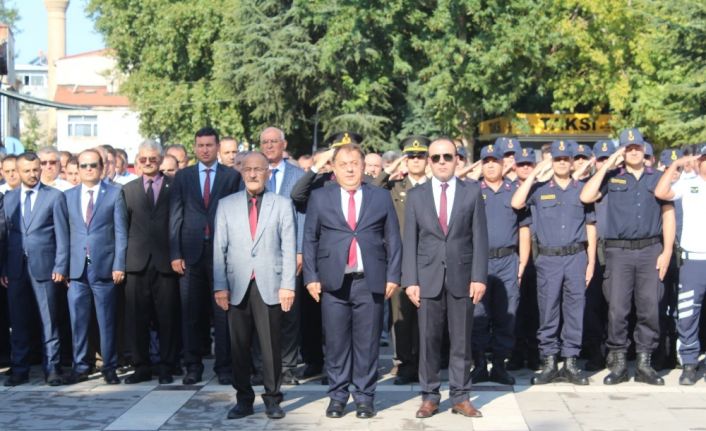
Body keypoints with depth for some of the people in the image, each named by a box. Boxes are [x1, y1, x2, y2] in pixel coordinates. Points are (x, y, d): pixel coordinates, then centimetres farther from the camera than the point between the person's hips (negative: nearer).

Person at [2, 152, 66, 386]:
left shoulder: (55, 196, 2)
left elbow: (62, 234, -1)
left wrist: (60, 267, -8)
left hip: (44, 267, -3)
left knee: (49, 321, 1)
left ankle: (52, 369, 7)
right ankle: (19, 370, 15)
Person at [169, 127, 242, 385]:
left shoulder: (232, 176, 5)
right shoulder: (183, 176, 10)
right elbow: (175, 216, 6)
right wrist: (175, 254, -1)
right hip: (191, 252, 2)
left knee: (222, 312, 2)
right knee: (191, 313, 5)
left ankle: (224, 367, 9)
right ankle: (193, 366, 13)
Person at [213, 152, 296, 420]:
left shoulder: (282, 204, 6)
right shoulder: (226, 205, 9)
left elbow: (289, 248, 1)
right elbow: (219, 248, 6)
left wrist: (288, 285, -6)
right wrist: (219, 286, -1)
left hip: (269, 286, -1)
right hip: (237, 286, 2)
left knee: (271, 346, 1)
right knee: (239, 346, 5)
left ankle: (272, 399, 11)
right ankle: (243, 399, 15)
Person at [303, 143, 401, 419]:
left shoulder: (381, 197, 9)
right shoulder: (320, 198, 9)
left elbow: (393, 240, 9)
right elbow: (309, 239, 8)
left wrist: (393, 277, 1)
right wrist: (311, 277, 0)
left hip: (370, 282, 0)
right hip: (334, 282, 0)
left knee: (367, 343, 2)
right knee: (336, 343, 3)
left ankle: (364, 397, 12)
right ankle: (337, 396, 14)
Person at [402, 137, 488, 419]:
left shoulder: (472, 192, 5)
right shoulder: (416, 195, 6)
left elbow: (480, 238, 1)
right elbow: (409, 241, 3)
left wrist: (479, 277, -7)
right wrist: (410, 280, -5)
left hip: (462, 277, 0)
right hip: (428, 278, 0)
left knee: (461, 340, 5)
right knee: (428, 340, 3)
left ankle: (460, 397, 12)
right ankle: (429, 396, 12)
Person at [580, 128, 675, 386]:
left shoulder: (658, 178, 12)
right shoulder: (612, 178, 9)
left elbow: (668, 215, 9)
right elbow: (586, 197, -6)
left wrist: (667, 251, -1)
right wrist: (606, 166, -4)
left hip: (651, 250, 1)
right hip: (619, 251, -1)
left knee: (649, 308, 1)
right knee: (617, 309, -2)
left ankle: (644, 364, 11)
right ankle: (618, 363, 7)